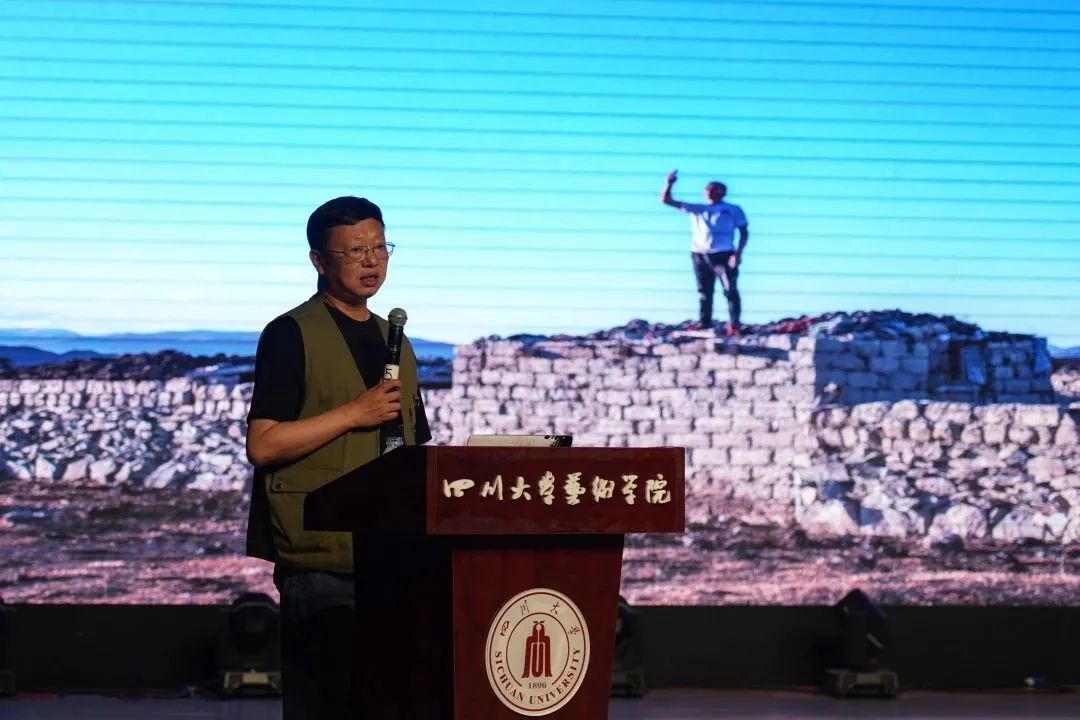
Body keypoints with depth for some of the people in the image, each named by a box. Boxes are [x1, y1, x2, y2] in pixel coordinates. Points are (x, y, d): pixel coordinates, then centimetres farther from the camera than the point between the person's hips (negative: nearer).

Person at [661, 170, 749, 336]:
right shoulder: (696, 209, 18)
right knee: (704, 292, 2)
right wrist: (669, 184, 0)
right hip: (700, 255, 3)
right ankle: (704, 325, 3)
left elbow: (744, 232, 5)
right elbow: (666, 200, 17)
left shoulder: (733, 210, 11)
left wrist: (738, 253, -9)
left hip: (724, 254, -3)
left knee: (730, 290, -10)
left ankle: (734, 325, -12)